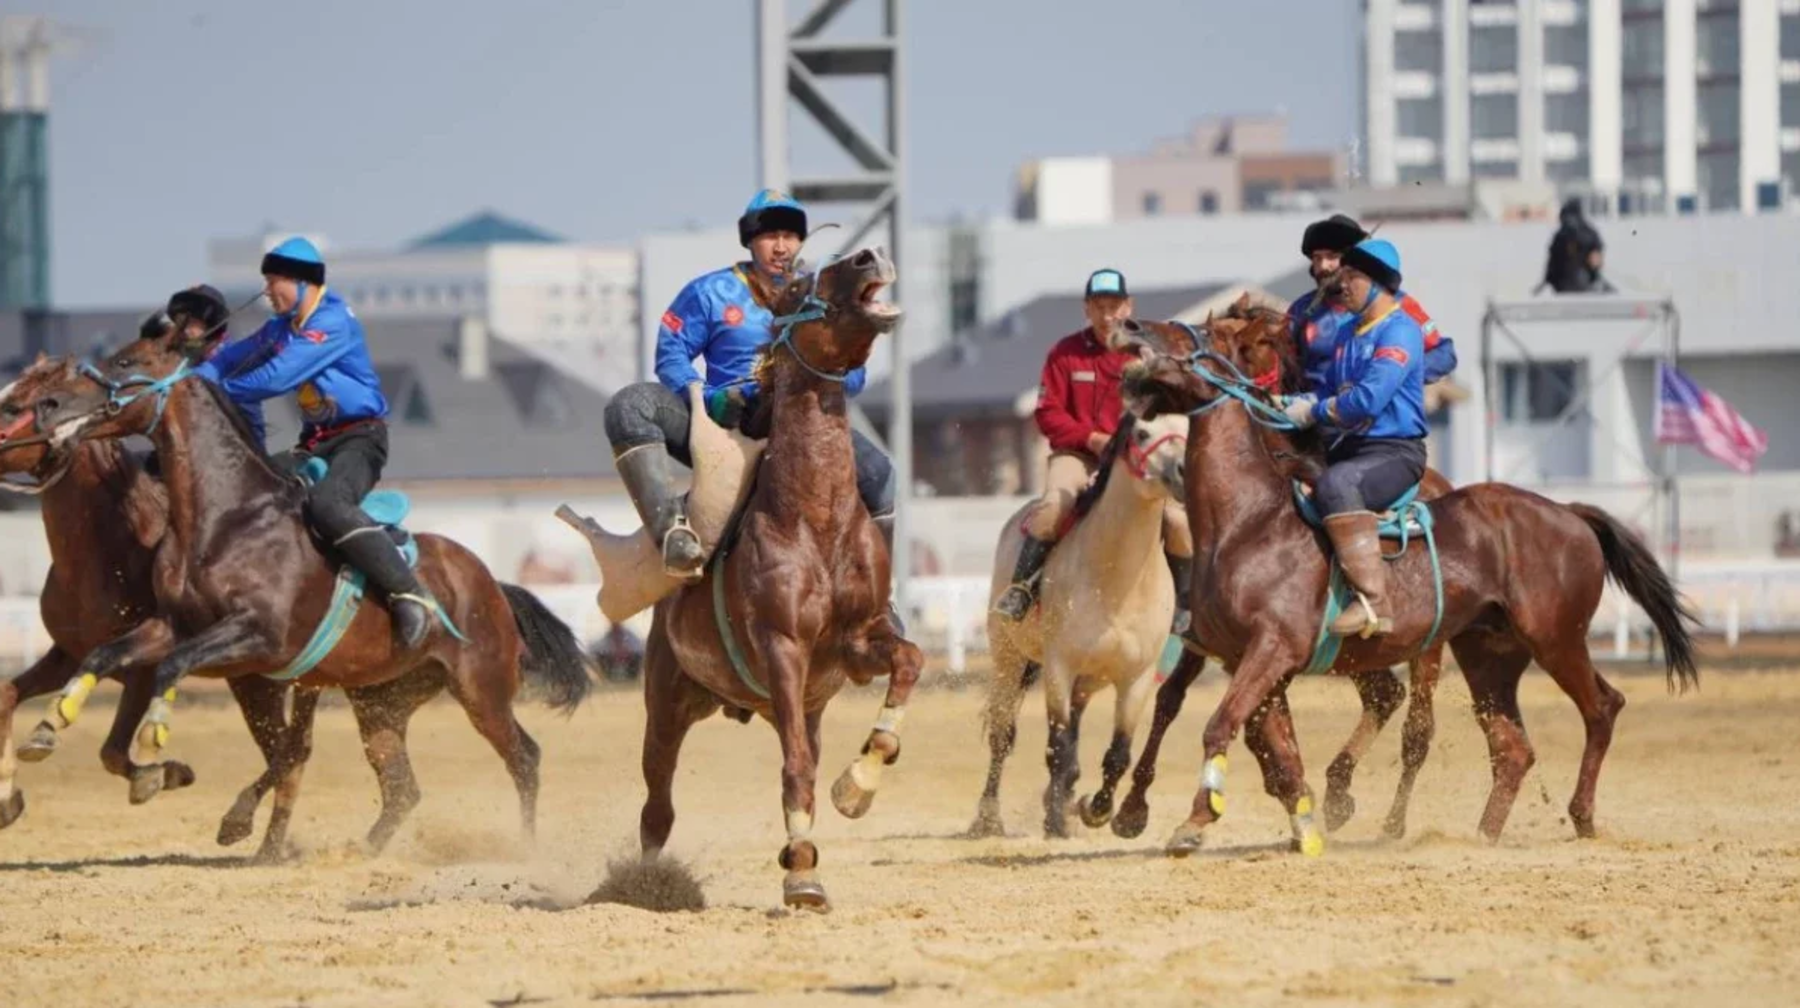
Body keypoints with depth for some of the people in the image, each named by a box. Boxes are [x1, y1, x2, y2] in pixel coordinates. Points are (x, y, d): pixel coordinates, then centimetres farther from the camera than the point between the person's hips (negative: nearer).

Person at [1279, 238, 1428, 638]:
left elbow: (1368, 399, -23)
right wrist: (1292, 406, 5)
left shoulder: (1399, 332, -12)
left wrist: (1314, 413, -13)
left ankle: (1374, 602, -40)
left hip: (1394, 452, -10)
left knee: (1336, 484, -38)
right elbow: (1328, 392, 25)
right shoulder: (1352, 335, 17)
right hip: (1350, 447, 10)